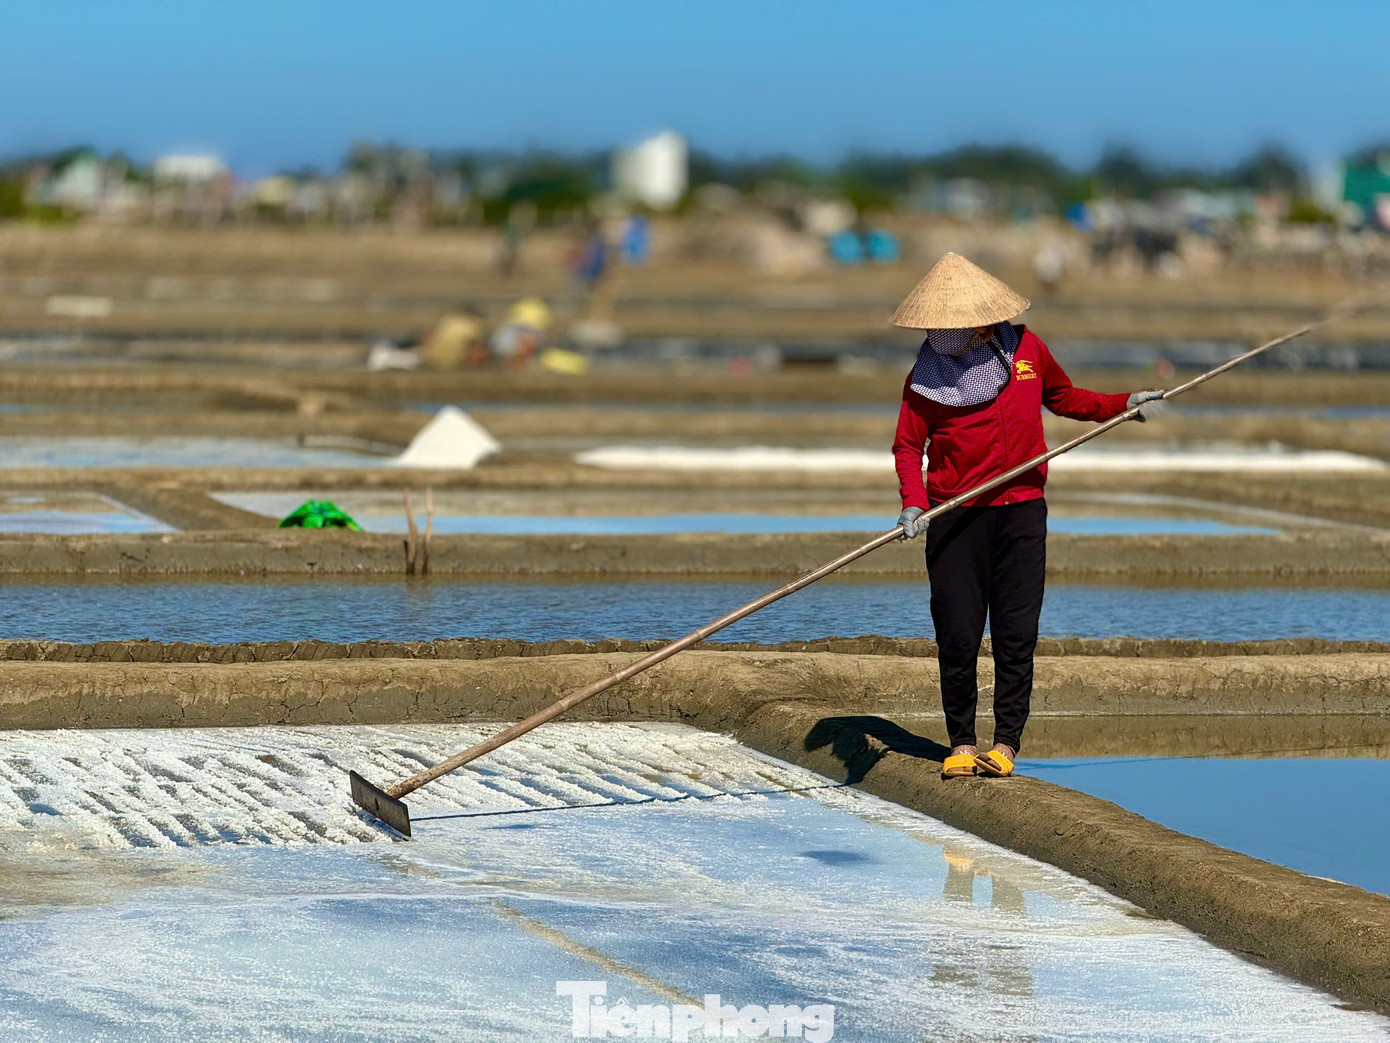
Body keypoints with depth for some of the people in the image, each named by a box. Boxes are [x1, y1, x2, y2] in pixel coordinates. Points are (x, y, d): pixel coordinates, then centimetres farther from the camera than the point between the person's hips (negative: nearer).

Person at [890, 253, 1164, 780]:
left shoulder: (1025, 348, 5)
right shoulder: (928, 371, -2)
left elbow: (1063, 397, 23)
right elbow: (908, 444, -1)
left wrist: (1125, 404, 14)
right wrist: (913, 503, -17)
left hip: (1020, 508, 1)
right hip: (954, 517, -1)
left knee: (1016, 635, -2)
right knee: (957, 638, -3)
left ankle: (1006, 742, 4)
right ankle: (961, 744, 10)